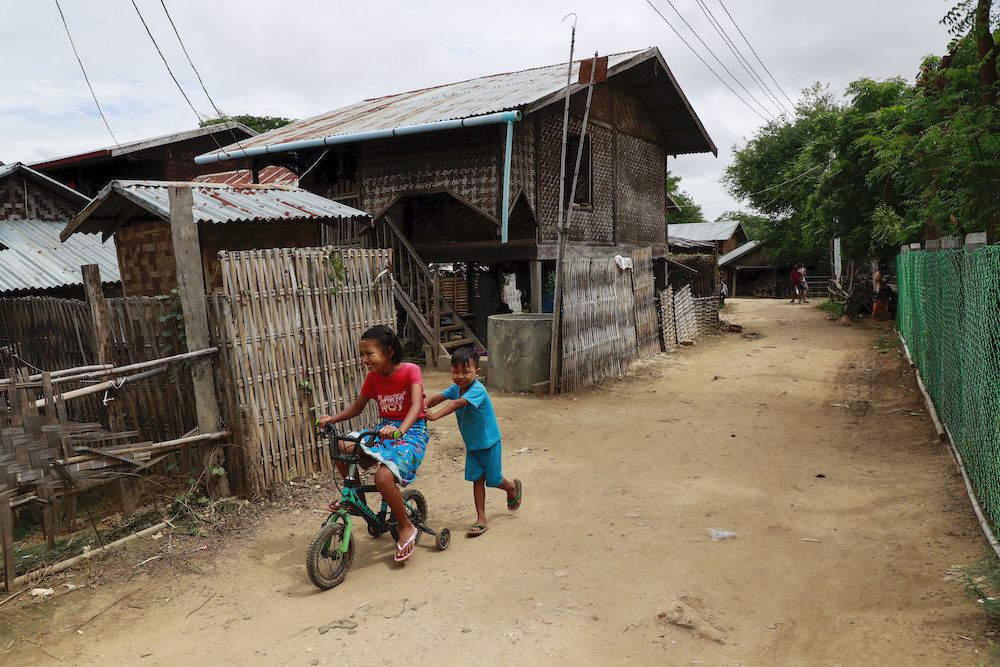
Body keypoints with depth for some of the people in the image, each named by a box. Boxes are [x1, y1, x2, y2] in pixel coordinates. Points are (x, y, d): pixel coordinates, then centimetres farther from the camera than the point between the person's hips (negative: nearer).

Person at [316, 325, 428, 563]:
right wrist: (332, 419, -5)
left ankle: (406, 527, -6)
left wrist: (400, 429, -47)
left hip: (412, 432, -6)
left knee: (384, 477, -30)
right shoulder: (373, 376, 4)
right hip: (384, 430, 7)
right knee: (341, 450, -14)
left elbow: (416, 405, -29)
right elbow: (357, 407, 13)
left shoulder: (410, 371, -14)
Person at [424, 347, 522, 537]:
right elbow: (437, 398, -9)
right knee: (477, 479, 4)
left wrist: (435, 416, -54)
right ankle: (481, 520, 10)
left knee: (493, 480, 7)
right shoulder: (456, 388, -5)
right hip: (471, 444, 6)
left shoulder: (478, 390, -30)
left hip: (488, 443, -6)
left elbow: (457, 404, -43)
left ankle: (512, 488, 41)